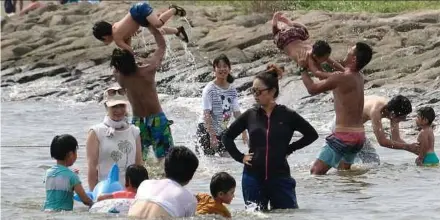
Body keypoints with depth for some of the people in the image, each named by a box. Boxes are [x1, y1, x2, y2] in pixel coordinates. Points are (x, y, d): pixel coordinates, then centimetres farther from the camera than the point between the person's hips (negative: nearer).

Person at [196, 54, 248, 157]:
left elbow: (237, 113, 3)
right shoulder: (209, 89, -14)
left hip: (222, 130, 6)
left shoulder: (232, 90, 2)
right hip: (206, 130, -6)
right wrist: (212, 136, -26)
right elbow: (207, 114, -19)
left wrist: (244, 133, -3)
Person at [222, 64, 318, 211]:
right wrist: (240, 157, 5)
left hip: (280, 176, -2)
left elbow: (312, 134, 7)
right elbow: (227, 137, 15)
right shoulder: (250, 115, 4)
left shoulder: (287, 115, -2)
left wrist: (289, 149, 2)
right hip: (253, 177, 2)